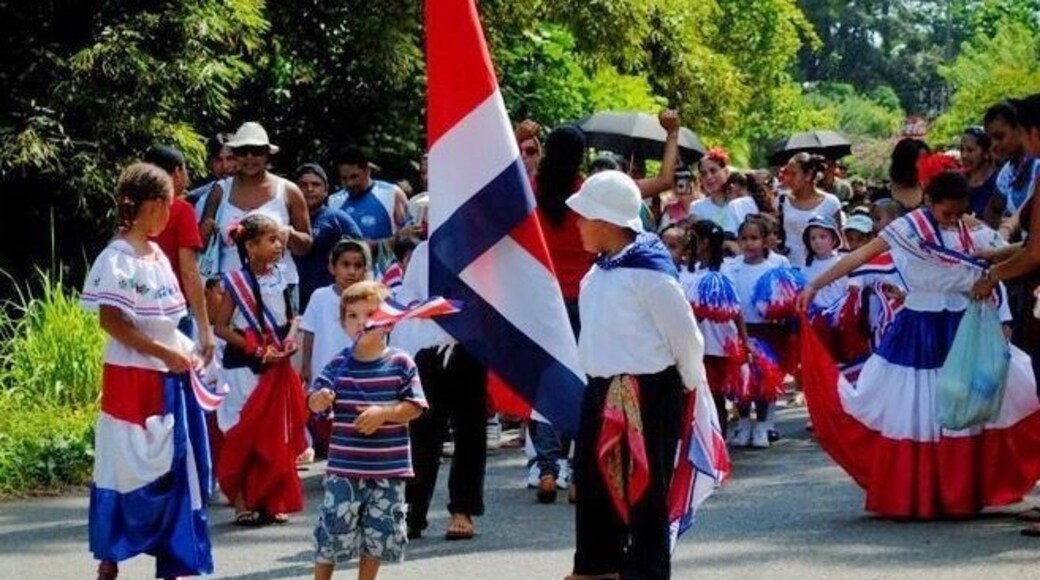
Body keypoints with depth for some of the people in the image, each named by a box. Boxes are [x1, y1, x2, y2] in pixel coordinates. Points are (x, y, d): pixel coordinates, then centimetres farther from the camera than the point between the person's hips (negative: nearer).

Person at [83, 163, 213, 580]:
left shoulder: (157, 256, 13)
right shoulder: (118, 258, -12)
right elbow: (111, 320, -17)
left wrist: (185, 349, 2)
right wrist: (165, 353, -17)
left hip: (169, 378, 8)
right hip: (132, 378, -8)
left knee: (172, 470, 8)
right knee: (127, 468, -2)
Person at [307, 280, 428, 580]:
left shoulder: (401, 363, -2)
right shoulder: (339, 365, 1)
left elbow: (415, 406, -3)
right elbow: (314, 401, -5)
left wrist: (385, 413, -19)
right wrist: (319, 399, -29)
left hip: (388, 468, 0)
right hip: (344, 467, 0)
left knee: (378, 533, 8)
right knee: (334, 528, -2)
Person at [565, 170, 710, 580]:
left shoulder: (648, 271, -20)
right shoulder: (602, 268, 7)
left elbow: (685, 335, -14)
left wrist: (691, 386, -4)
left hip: (647, 390, -9)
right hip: (603, 387, 9)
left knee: (644, 484, 0)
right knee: (592, 474, 16)